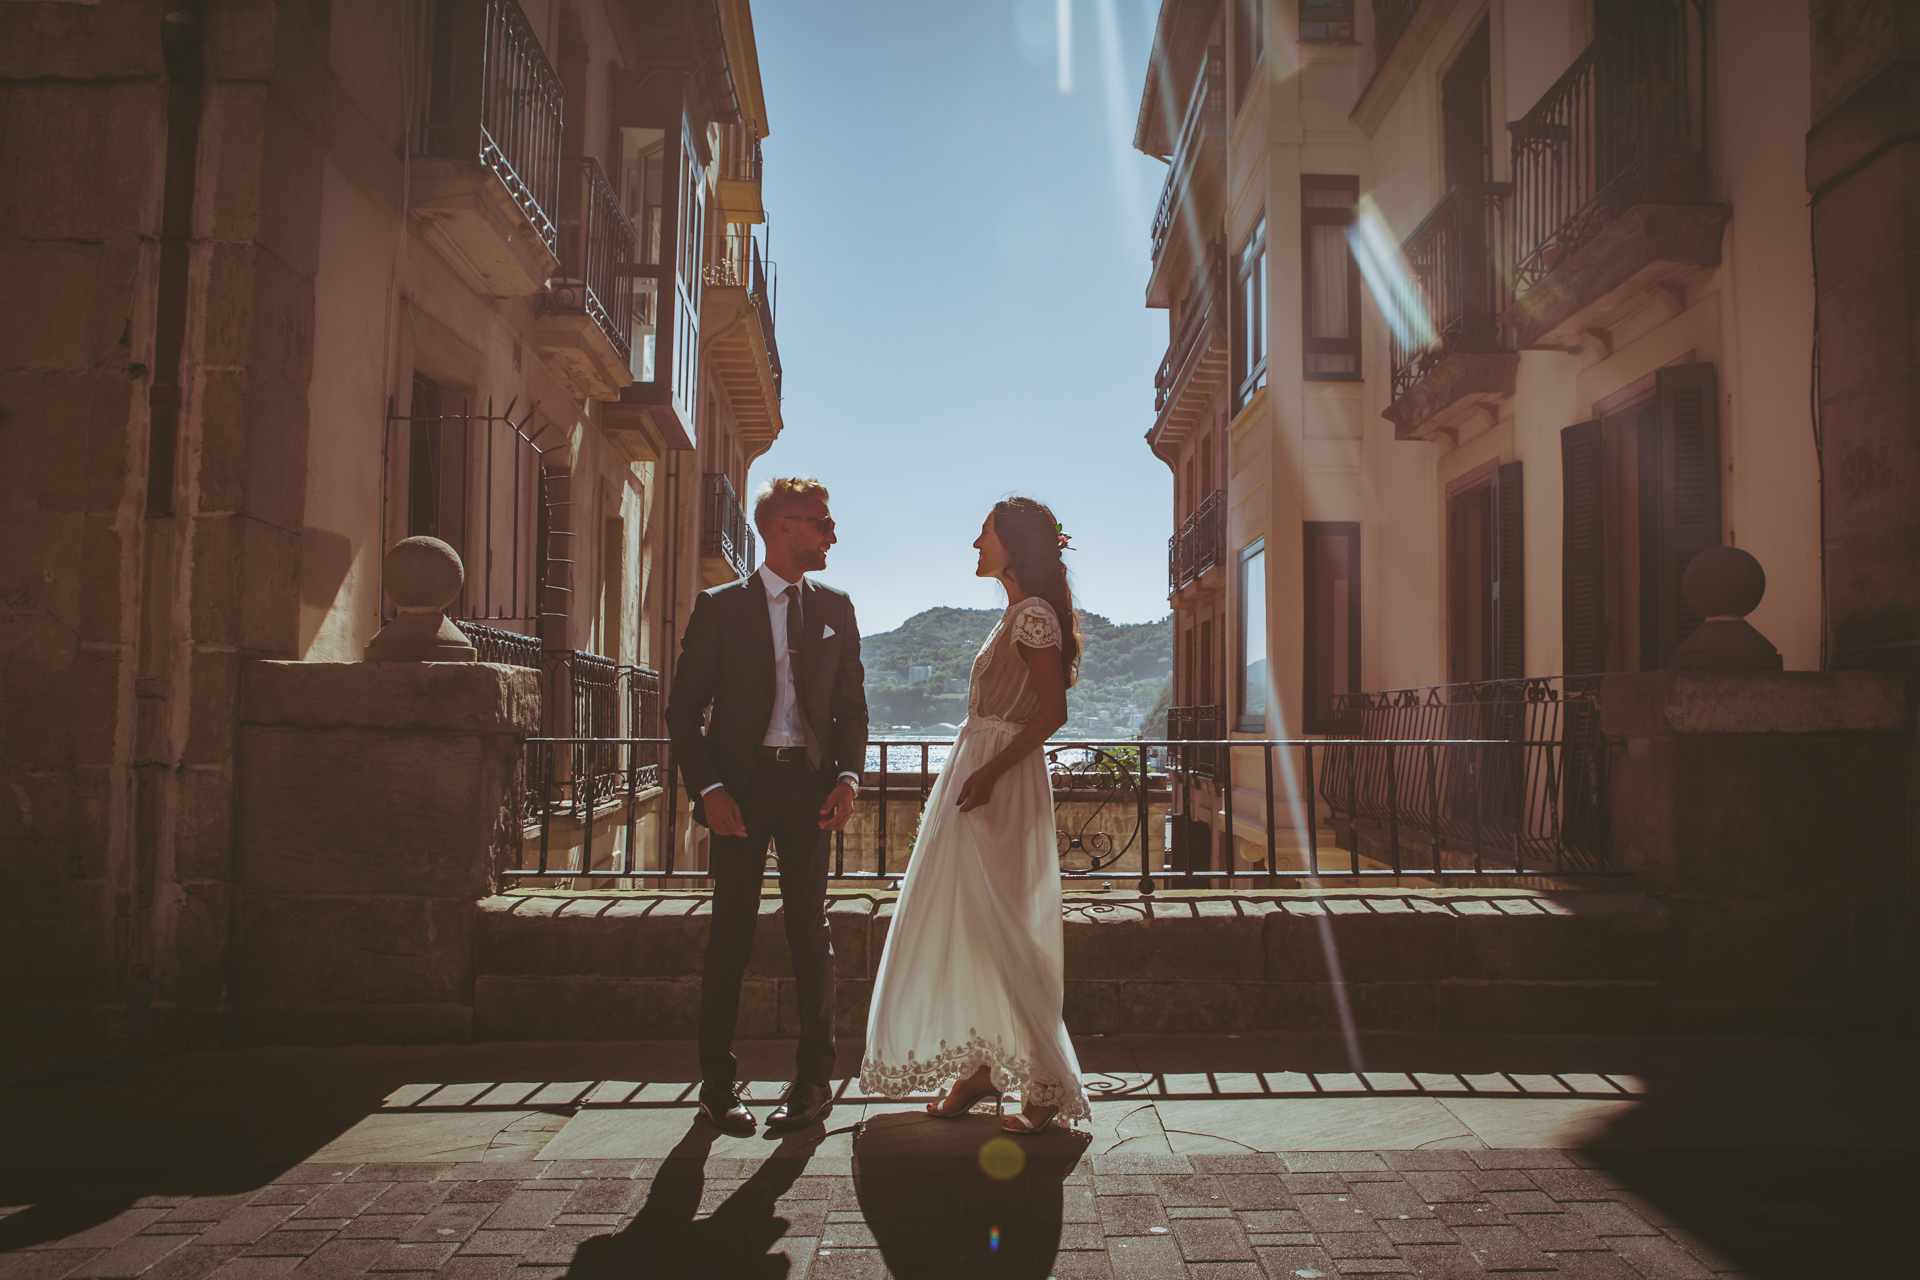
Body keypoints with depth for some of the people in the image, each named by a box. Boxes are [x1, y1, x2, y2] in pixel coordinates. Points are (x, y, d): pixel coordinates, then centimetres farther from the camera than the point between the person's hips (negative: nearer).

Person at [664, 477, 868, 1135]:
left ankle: (813, 1079, 16)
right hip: (740, 786, -2)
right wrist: (708, 789, -12)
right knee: (731, 934, 4)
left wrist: (848, 777, -4)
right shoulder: (720, 606, 0)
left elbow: (851, 706, 11)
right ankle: (718, 1083, 17)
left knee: (810, 933, 5)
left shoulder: (835, 609, 9)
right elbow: (684, 709, -1)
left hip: (809, 785, 2)